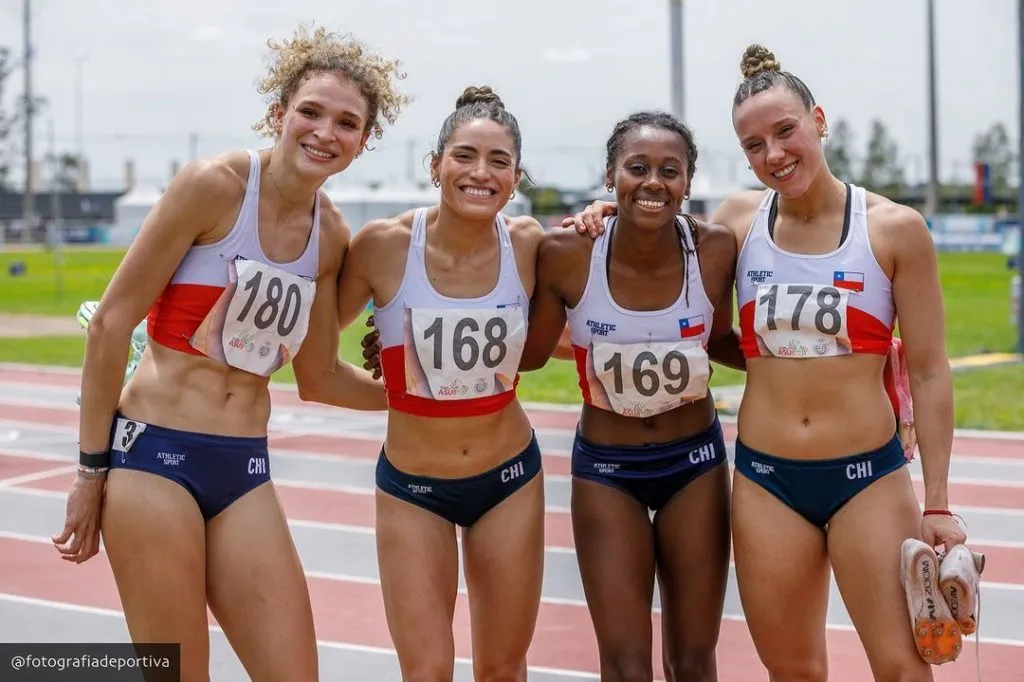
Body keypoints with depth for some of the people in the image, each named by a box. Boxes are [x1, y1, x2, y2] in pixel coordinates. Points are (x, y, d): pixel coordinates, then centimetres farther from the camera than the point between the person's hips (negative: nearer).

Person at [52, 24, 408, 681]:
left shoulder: (331, 236, 6)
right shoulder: (215, 184, -11)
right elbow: (111, 323, -9)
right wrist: (93, 470, -7)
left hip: (246, 469, 6)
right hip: (156, 452, -6)